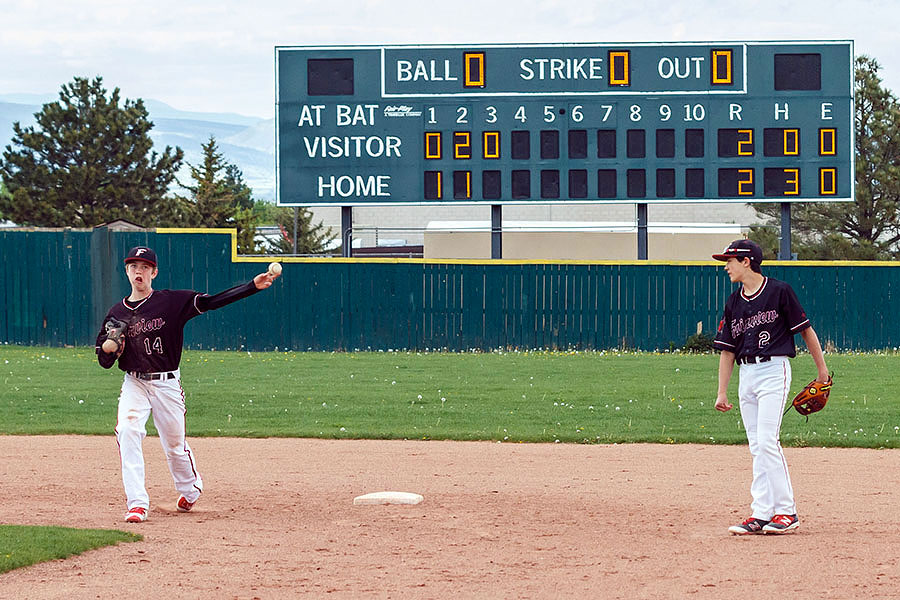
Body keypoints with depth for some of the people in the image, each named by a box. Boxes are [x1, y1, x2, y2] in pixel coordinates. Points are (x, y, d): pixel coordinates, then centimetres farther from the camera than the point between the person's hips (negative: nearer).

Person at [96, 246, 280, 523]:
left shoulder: (173, 302, -5)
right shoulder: (117, 313, 3)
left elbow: (211, 302, -13)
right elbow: (104, 361, 8)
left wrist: (253, 286, -23)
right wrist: (109, 347, -17)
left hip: (167, 383, -1)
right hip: (134, 383, 1)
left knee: (175, 445, 8)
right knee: (127, 431, -22)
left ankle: (190, 487, 41)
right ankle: (137, 503, -19)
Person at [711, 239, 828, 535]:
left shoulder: (779, 291, -6)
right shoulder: (734, 303, 12)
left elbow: (806, 330, -2)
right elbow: (727, 350, 15)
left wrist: (822, 370, 0)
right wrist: (722, 392, 10)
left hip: (774, 369, -7)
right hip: (746, 374, 7)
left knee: (766, 441, -14)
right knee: (757, 446, 5)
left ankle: (786, 512, -10)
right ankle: (761, 514, 5)